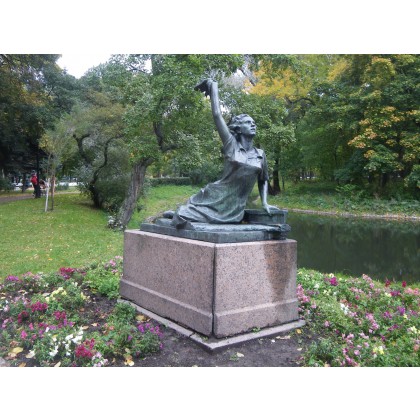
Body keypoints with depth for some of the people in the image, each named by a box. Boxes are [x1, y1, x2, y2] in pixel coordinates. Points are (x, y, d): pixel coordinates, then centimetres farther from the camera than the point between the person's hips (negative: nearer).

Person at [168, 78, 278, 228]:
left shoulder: (260, 154, 9)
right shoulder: (231, 146, -2)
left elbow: (263, 180, 22)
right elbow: (217, 115, -6)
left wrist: (265, 203, 7)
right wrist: (213, 86, 1)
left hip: (235, 209, 3)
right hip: (215, 198, -3)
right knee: (180, 220, -14)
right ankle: (181, 213, 24)